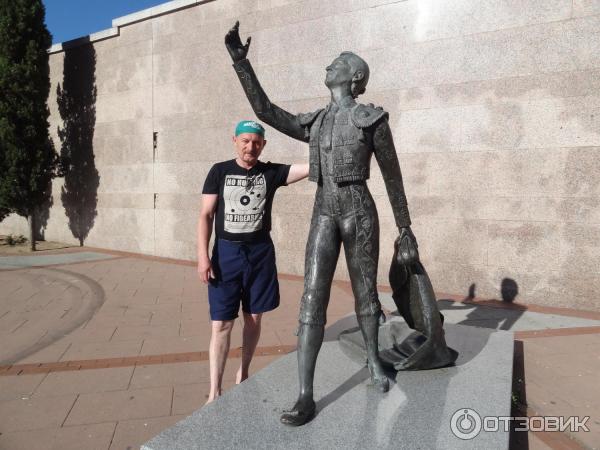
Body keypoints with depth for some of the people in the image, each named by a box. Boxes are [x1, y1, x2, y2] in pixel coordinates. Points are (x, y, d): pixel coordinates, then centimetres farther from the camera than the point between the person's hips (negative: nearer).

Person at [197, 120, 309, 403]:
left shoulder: (271, 172, 1)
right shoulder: (219, 171, 0)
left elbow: (310, 167, -9)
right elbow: (206, 215, -2)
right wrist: (203, 256, -9)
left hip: (260, 252, 2)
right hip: (226, 252, -1)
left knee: (254, 318, 12)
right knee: (221, 324, -1)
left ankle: (243, 373, 33)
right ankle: (215, 392, 10)